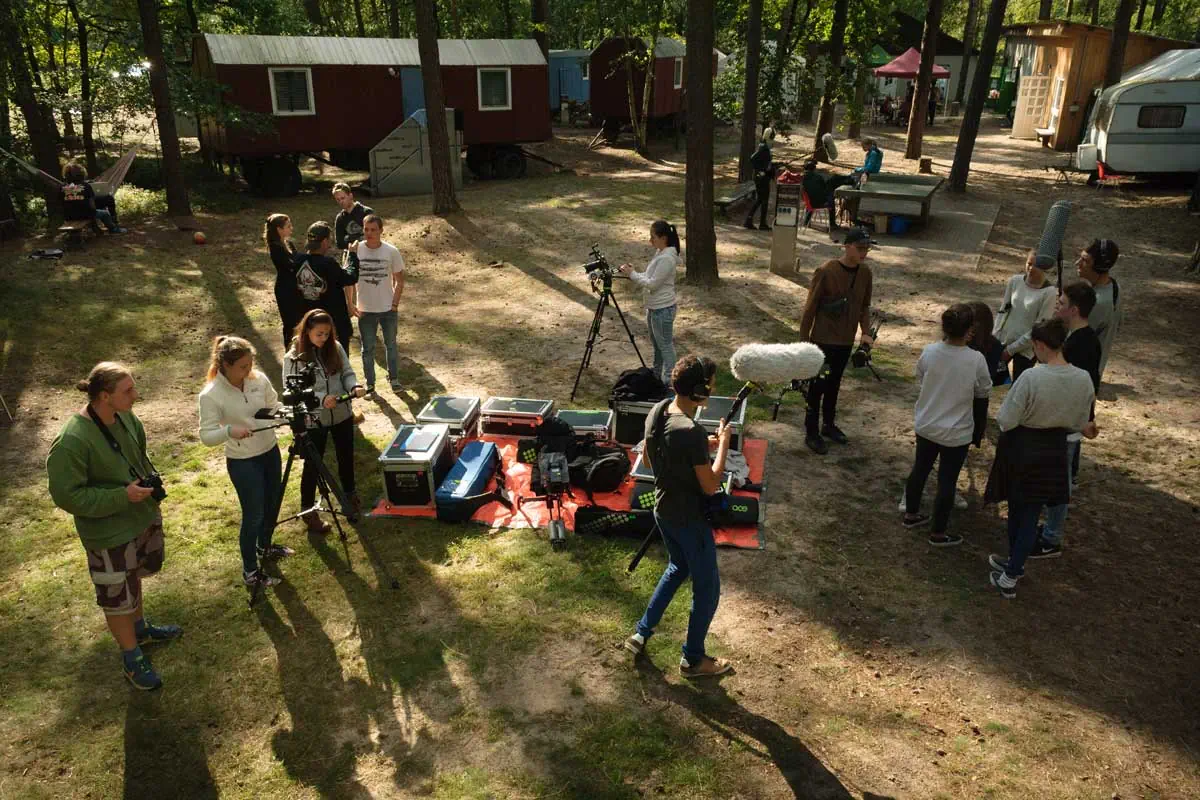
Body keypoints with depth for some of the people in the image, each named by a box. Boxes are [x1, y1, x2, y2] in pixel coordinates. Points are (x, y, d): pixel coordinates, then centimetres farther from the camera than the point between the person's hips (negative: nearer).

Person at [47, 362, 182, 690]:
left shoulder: (125, 417, -7)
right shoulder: (72, 441, -30)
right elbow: (66, 495, -24)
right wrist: (122, 496, -27)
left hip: (143, 516, 7)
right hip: (110, 533, -7)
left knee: (134, 577, 29)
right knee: (117, 597, 11)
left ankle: (140, 627, 52)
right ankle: (132, 657, 32)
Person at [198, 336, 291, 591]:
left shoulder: (259, 379, -7)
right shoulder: (211, 395, -21)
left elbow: (275, 406, 7)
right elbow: (206, 436, -20)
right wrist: (230, 430, -39)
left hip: (270, 451, 6)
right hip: (242, 462, -6)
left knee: (273, 504, 22)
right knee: (253, 515, 3)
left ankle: (265, 547, 48)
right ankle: (250, 571, 22)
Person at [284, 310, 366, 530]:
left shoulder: (336, 348, -5)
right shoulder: (294, 358, -17)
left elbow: (347, 372, 2)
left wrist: (354, 387, -21)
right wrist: (321, 399, -31)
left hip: (342, 415, 4)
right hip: (313, 420, -4)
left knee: (346, 456, 21)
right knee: (313, 464, 9)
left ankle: (350, 493, 46)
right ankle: (308, 510, 25)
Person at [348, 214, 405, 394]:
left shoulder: (391, 251, -11)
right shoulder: (355, 250, -9)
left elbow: (399, 280, -2)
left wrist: (395, 304, -6)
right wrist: (351, 304, -5)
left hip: (388, 308, 0)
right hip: (365, 310, 0)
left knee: (391, 345, 15)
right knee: (368, 348, 11)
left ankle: (394, 378, 32)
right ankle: (370, 383, 24)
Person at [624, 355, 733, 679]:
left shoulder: (657, 411, -6)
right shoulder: (692, 432, -31)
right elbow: (711, 486, -23)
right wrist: (723, 443, -12)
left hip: (663, 511, 8)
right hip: (690, 520, -8)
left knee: (677, 568, 30)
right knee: (707, 588, 12)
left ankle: (641, 633, 35)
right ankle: (693, 659, 28)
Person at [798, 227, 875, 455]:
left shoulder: (865, 272, 0)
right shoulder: (826, 271, -18)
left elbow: (865, 305, 11)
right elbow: (810, 308, -13)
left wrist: (866, 332, -3)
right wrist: (804, 340, -10)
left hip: (846, 341, 6)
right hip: (823, 340, -6)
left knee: (834, 385, 19)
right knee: (818, 387, 3)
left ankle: (829, 425, 34)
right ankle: (811, 433, 14)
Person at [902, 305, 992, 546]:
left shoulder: (928, 351, -13)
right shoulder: (976, 359, -20)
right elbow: (982, 396, -7)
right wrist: (978, 433, 7)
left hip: (925, 425, 4)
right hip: (957, 433, -3)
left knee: (920, 469, 22)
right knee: (947, 481, 9)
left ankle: (911, 514, 40)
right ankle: (938, 533, 21)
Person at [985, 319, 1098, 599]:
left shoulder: (1031, 377, -26)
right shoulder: (1083, 380, -11)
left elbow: (1007, 421, -20)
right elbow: (1079, 424, 2)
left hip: (1021, 449, -4)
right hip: (1055, 451, 4)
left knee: (1017, 510, 18)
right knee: (1031, 515, 14)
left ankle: (1015, 565, 36)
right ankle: (1012, 572, 22)